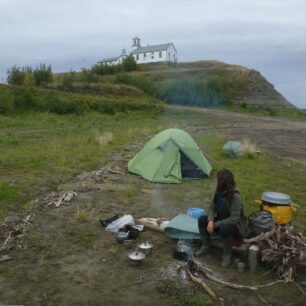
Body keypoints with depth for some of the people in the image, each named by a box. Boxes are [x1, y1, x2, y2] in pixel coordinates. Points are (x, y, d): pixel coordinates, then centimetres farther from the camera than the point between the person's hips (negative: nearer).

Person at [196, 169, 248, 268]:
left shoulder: (235, 197, -29)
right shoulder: (218, 192, -8)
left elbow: (234, 219, -31)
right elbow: (212, 207, -2)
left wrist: (216, 224, -27)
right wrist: (211, 221, -22)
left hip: (235, 225, -7)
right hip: (222, 221, 7)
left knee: (224, 229, -39)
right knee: (202, 219, -14)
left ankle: (227, 255, -14)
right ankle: (206, 247, 2)